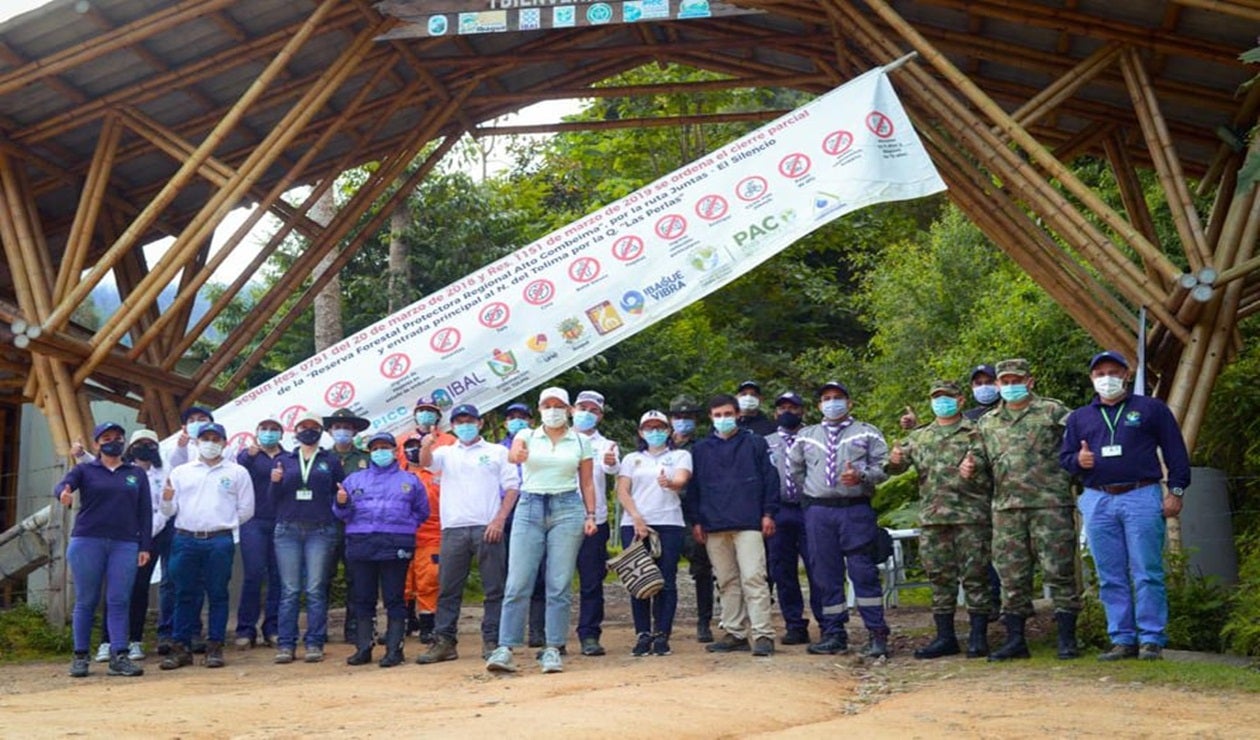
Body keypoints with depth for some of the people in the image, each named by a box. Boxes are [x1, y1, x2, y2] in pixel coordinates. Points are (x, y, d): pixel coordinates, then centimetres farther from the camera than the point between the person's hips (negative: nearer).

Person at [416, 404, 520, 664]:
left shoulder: (498, 452, 11)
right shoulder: (446, 453, 17)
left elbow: (512, 487, 5)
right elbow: (425, 462, -3)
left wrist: (499, 520, -8)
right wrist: (426, 446, -27)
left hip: (488, 528, -2)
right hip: (453, 529, 2)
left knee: (494, 588, -1)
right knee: (448, 589, 3)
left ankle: (492, 641, 4)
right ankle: (445, 642, 7)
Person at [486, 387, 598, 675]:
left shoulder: (581, 442, 10)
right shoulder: (527, 436, 8)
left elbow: (587, 483, 11)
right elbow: (512, 454, -14)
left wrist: (591, 515, -1)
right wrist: (517, 454, -38)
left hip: (567, 510, 0)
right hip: (529, 508, 0)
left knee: (559, 585, -2)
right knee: (517, 583, -5)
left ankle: (553, 649, 4)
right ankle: (505, 648, -2)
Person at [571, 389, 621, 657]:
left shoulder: (605, 445, 7)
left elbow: (612, 468, -15)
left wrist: (611, 462, -39)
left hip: (593, 521, -1)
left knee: (592, 582, 0)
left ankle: (589, 636, 6)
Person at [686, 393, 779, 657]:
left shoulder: (755, 443, 7)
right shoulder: (700, 449, 14)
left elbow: (770, 478, 4)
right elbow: (693, 487, 14)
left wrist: (768, 513, -2)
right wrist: (696, 521, 7)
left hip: (748, 524, -3)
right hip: (714, 526, 3)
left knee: (753, 578, -11)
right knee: (727, 583, 7)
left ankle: (763, 635, -11)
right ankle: (735, 633, 13)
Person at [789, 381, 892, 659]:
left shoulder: (867, 433, 8)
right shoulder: (805, 436, 17)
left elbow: (883, 467, 1)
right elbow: (795, 469, 24)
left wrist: (861, 476, -15)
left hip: (856, 510, -3)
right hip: (818, 512, 3)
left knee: (864, 572, -7)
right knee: (826, 575, 5)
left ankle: (877, 634, -3)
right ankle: (833, 635, 11)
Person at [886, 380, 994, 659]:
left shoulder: (975, 432, 5)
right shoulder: (919, 437, 17)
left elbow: (984, 460, -6)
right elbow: (899, 464, 13)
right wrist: (894, 459, -10)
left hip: (970, 515, -4)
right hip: (931, 518, 4)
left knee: (975, 576, -2)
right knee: (939, 578, 7)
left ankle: (978, 637, 4)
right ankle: (945, 637, 14)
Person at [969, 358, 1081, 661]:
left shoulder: (1052, 411, 4)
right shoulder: (988, 422, 18)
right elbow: (984, 456, 26)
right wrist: (971, 464, 4)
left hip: (1050, 504, -4)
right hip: (1006, 508, 4)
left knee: (1059, 571, -2)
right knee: (1011, 575, 6)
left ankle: (1067, 639, 6)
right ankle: (1015, 639, 14)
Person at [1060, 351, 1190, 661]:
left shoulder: (1152, 409, 9)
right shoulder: (1079, 417, 18)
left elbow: (1175, 451, 6)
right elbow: (1064, 457, 19)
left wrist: (1176, 490, -3)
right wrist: (1077, 460, -3)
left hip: (1142, 498, -3)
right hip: (1098, 501, 4)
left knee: (1147, 574, -5)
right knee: (1111, 578, 4)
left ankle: (1151, 639, 0)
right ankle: (1122, 639, 10)